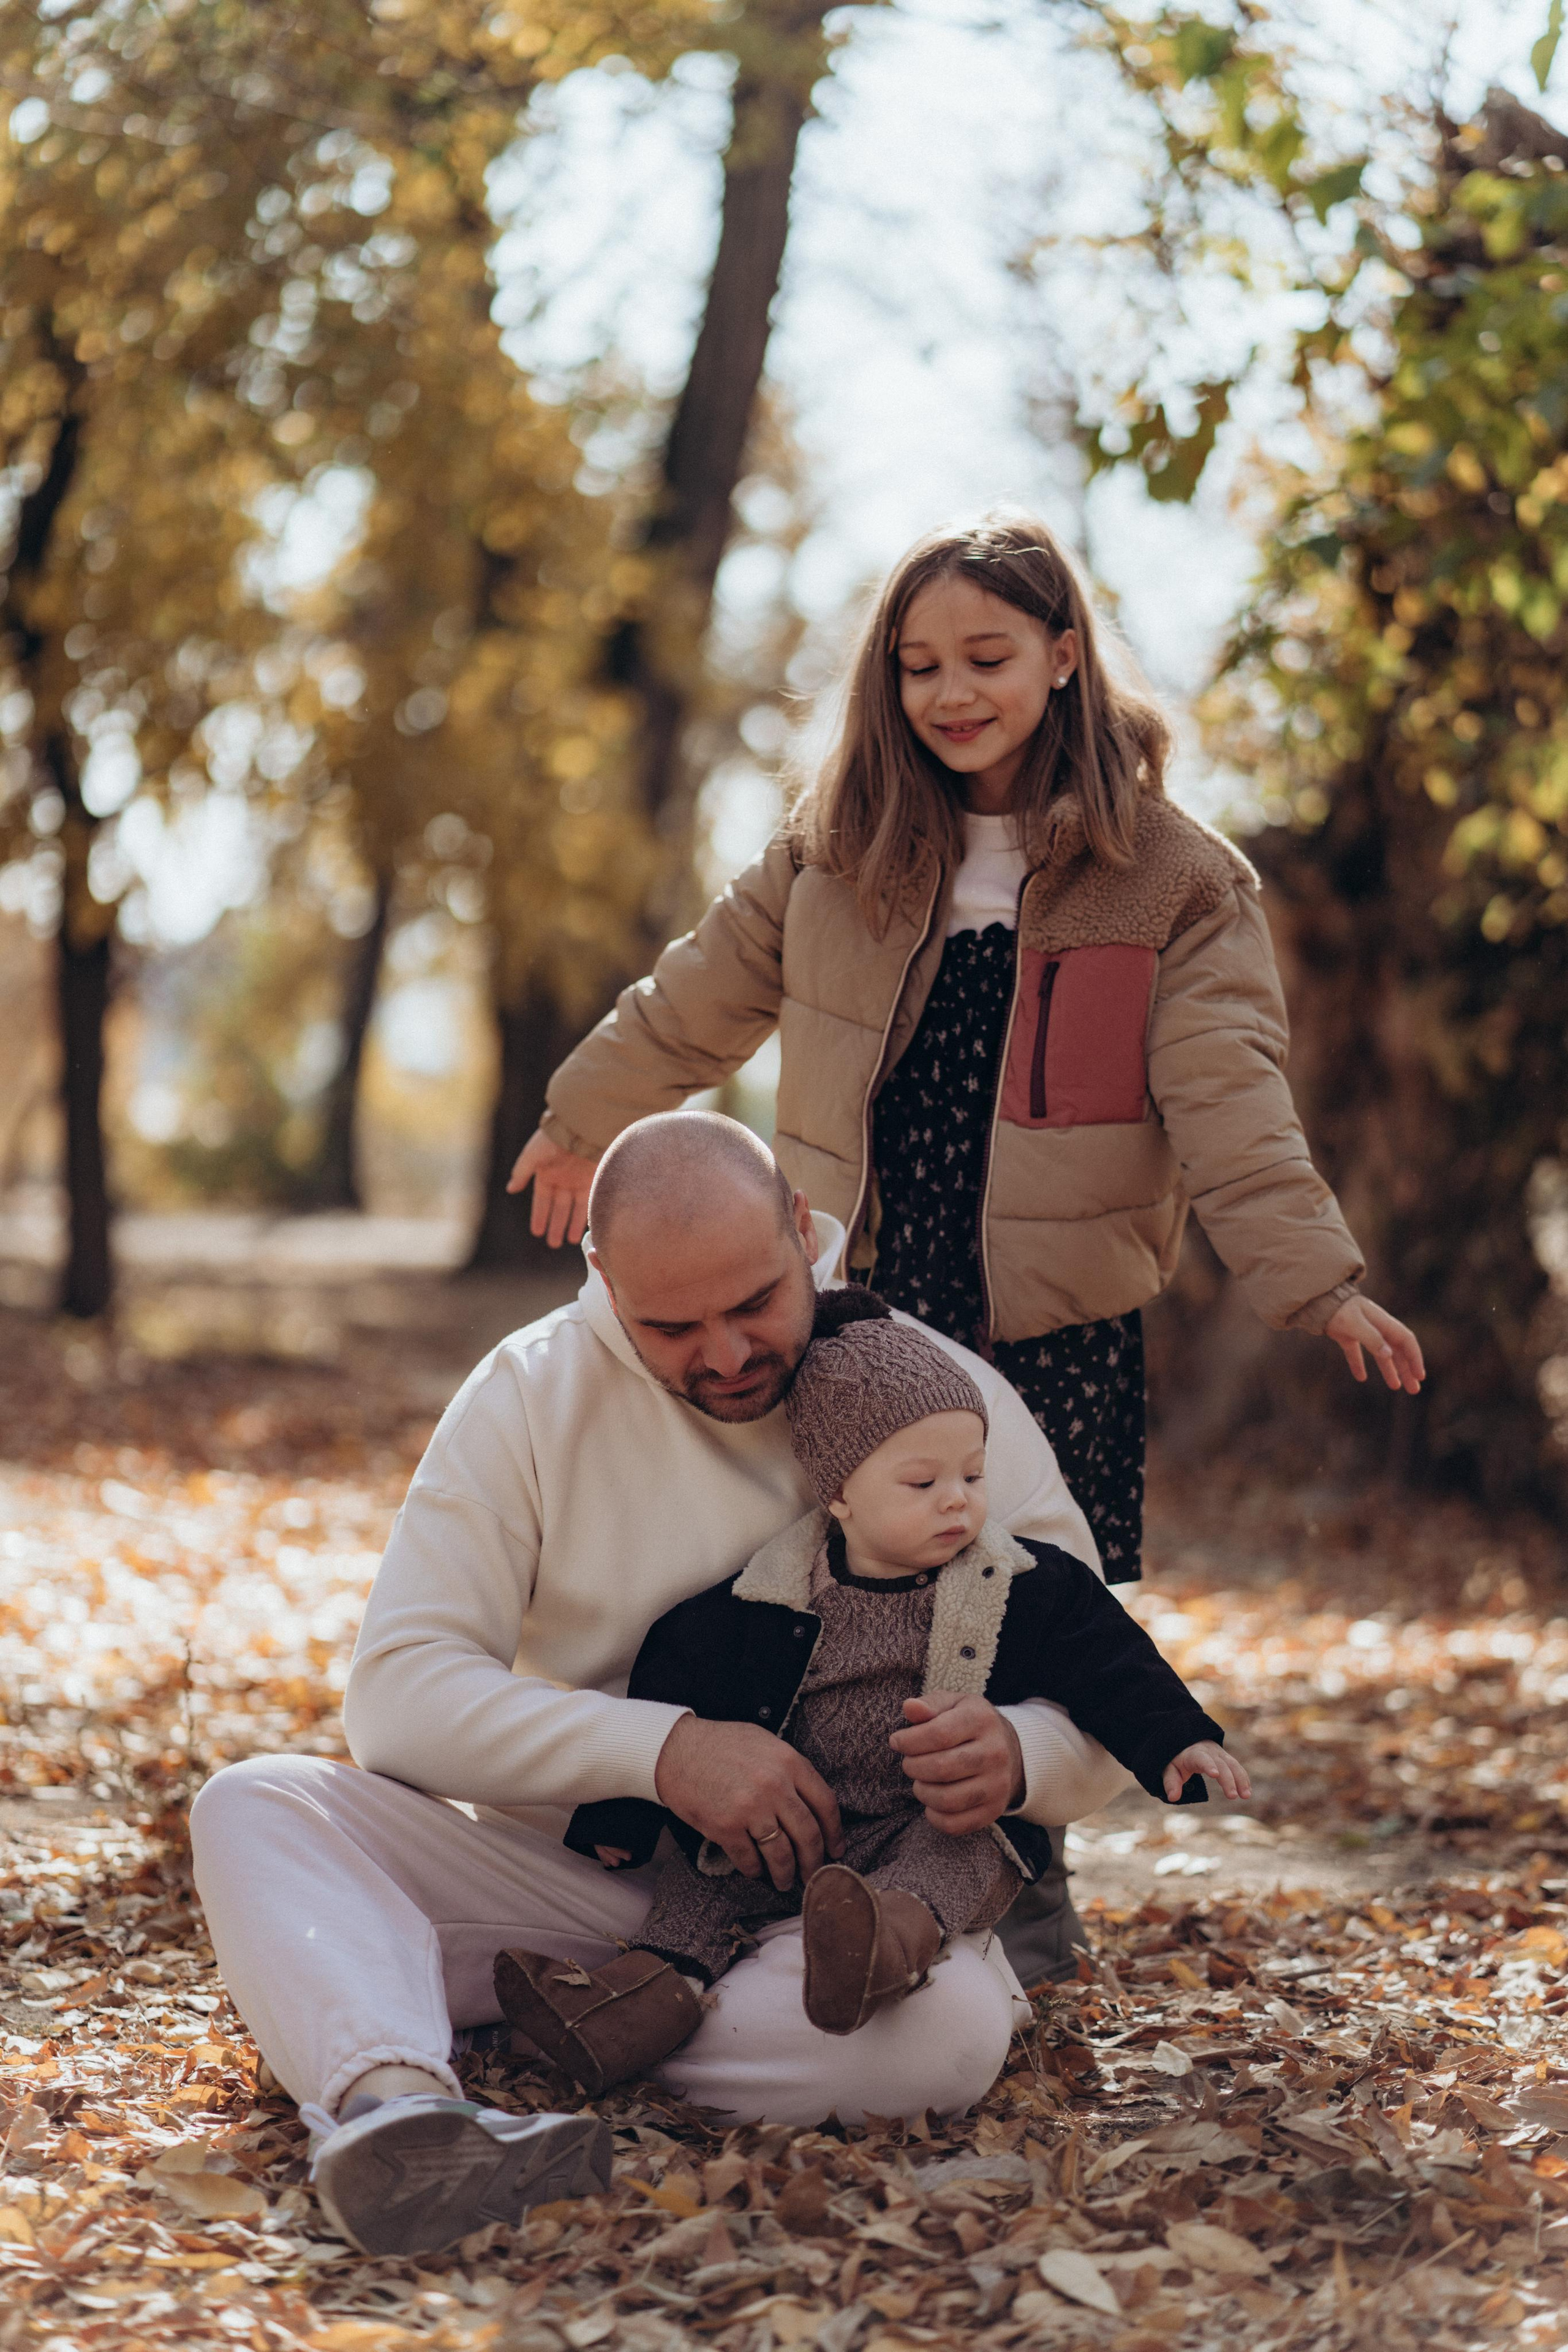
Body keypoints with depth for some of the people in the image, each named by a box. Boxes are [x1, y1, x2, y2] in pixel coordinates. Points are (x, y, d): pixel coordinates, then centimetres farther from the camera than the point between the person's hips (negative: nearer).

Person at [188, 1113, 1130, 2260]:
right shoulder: (532, 1392, -3)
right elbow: (398, 1692, -11)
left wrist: (1017, 1756, -28)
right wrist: (662, 1749, -26)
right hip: (567, 1864, 1)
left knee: (949, 2027, -36)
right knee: (253, 1805, -23)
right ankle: (389, 2104, -51)